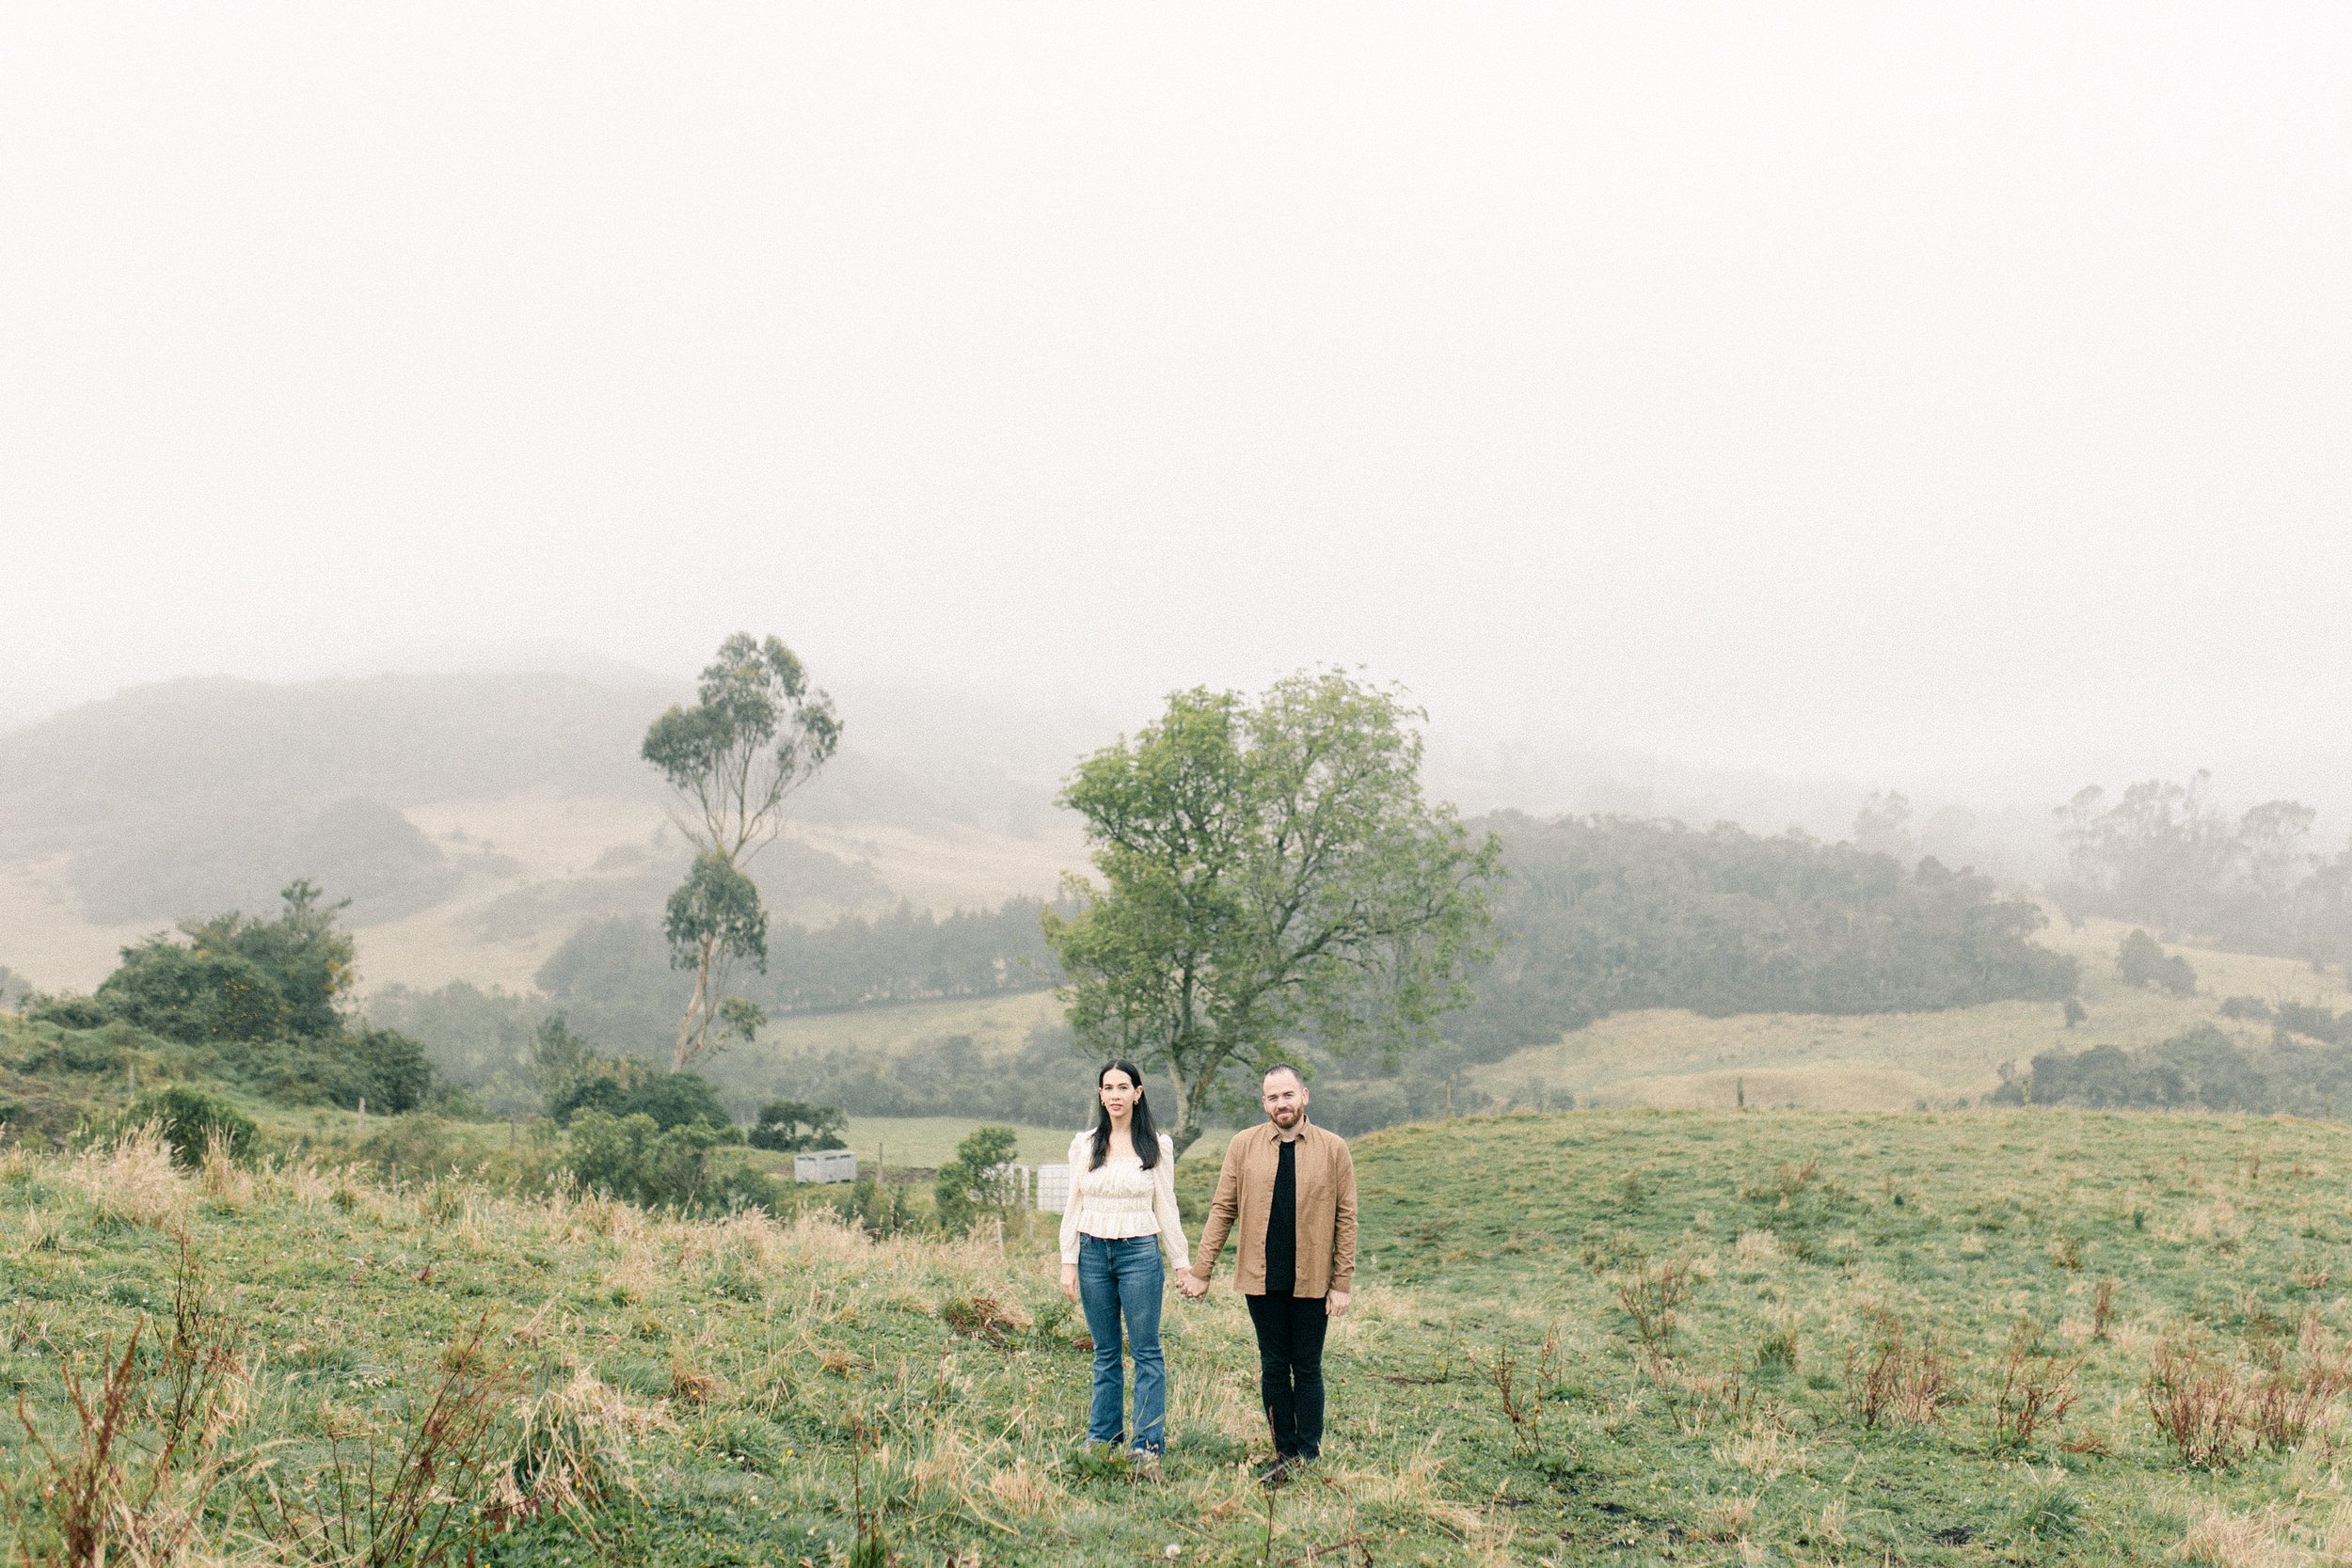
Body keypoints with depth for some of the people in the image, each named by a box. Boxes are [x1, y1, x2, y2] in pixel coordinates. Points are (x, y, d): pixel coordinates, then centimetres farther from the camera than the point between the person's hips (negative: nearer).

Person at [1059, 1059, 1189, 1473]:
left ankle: (1148, 1445, 2)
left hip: (1139, 1252, -2)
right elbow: (1073, 1207, 7)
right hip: (1093, 1252, 2)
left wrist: (1182, 1263, 4)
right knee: (1105, 1353, 10)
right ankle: (1102, 1437, 18)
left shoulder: (1157, 1145, 2)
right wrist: (1068, 1262, 1)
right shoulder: (1084, 1145, 6)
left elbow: (1166, 1208, 5)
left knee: (1145, 1351, -2)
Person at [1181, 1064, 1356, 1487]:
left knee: (1307, 1369, 6)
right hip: (1262, 1278, 1)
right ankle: (1285, 1453, 18)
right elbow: (1222, 1210, 4)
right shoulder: (1243, 1146, 3)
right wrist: (1200, 1271, 0)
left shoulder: (1333, 1149, 0)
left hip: (1311, 1280, -1)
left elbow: (1346, 1219, 1)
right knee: (1273, 1369, 8)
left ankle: (1308, 1456, 15)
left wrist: (1342, 1283, -3)